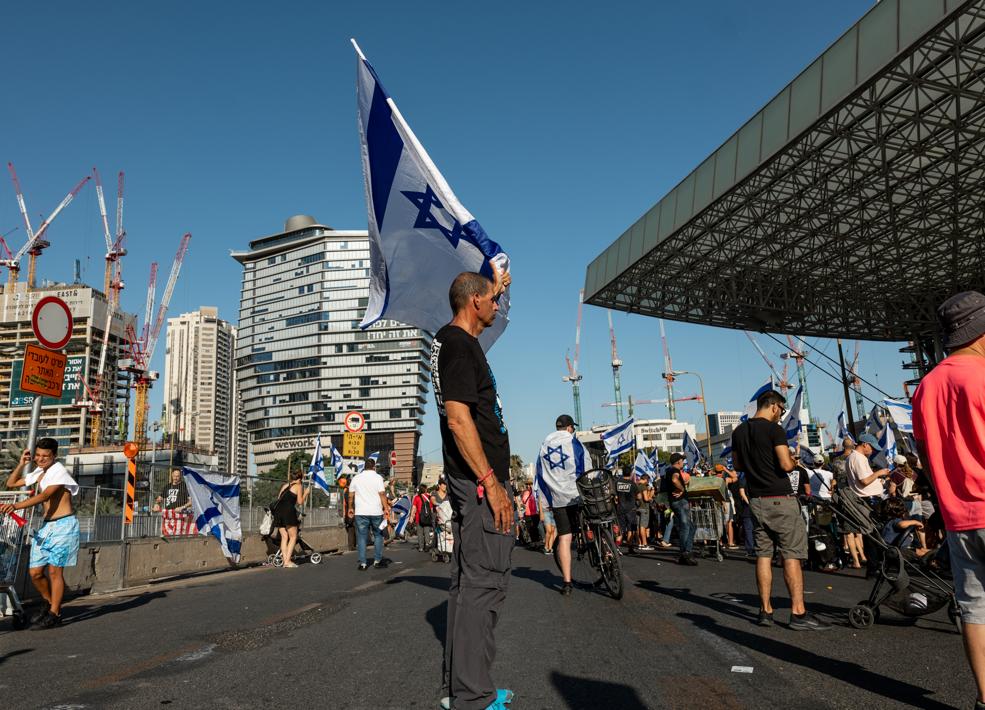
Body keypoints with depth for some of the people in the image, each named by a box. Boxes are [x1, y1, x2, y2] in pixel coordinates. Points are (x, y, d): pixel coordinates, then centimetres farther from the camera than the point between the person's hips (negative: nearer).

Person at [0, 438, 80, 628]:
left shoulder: (59, 472, -13)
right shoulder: (39, 473, 12)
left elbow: (44, 496, -26)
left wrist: (16, 506, -35)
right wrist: (21, 464, 7)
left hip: (62, 526, -8)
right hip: (45, 526, 8)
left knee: (54, 570, -4)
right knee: (35, 572, 7)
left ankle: (54, 614, 6)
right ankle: (49, 603, 29)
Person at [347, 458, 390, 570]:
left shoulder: (356, 478, 7)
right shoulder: (377, 477, -2)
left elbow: (351, 495, 9)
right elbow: (382, 494, -9)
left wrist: (350, 508, 20)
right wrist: (386, 508, -8)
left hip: (360, 512, 2)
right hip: (376, 512, -2)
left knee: (361, 537, 5)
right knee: (378, 535, 13)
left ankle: (362, 563, 2)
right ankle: (377, 561, 13)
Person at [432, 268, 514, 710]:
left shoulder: (452, 339, 13)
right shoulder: (458, 345, -15)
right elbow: (459, 418, -22)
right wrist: (491, 483, -23)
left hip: (470, 479, 11)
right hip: (480, 479, -11)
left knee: (469, 581, 14)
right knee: (484, 581, -7)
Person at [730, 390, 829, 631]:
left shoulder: (739, 431, 10)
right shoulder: (774, 429, -12)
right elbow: (786, 465, -18)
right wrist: (792, 460, 3)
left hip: (756, 500, 7)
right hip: (779, 499, -7)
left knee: (763, 554, 9)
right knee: (792, 555, -3)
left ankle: (765, 610, 11)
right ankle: (798, 613, -4)